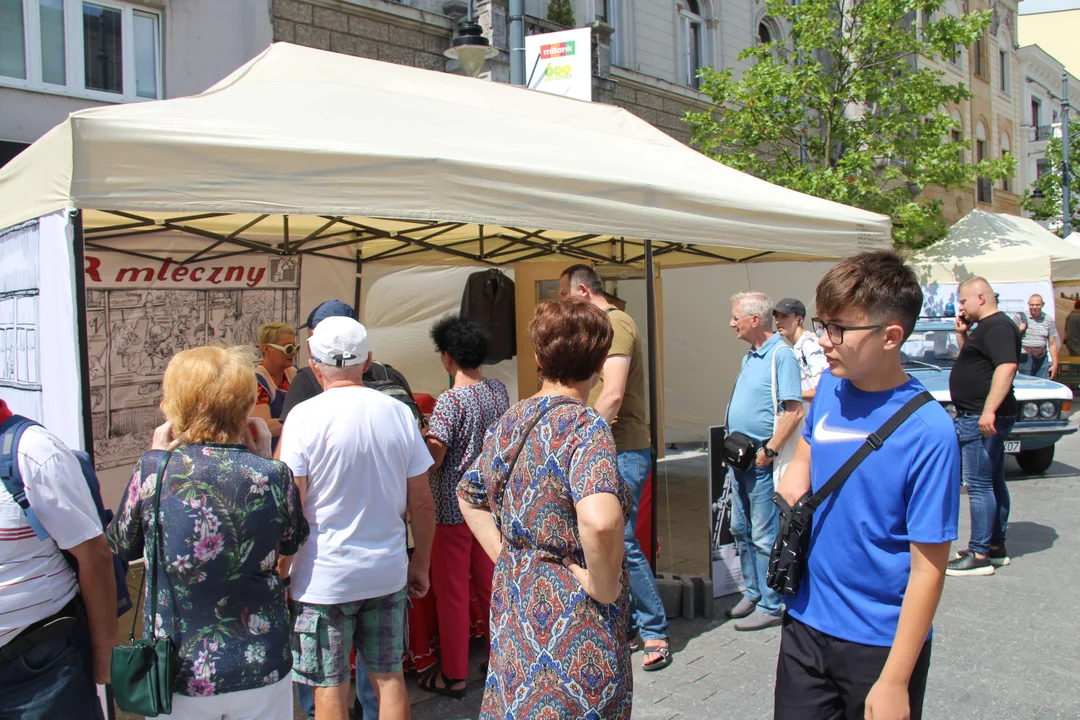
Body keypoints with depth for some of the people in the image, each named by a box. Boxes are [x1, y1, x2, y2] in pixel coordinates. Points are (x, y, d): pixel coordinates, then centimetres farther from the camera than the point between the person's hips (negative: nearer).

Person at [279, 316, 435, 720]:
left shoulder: (305, 417, -11)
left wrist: (279, 574, -2)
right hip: (388, 573, 4)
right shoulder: (398, 413, 0)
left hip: (324, 577, -3)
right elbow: (422, 503, 3)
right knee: (389, 677, 15)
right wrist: (421, 565, 15)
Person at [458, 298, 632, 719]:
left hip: (513, 600, 7)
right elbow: (600, 521, -36)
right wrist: (603, 586, -20)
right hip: (574, 621, -7)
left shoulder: (510, 422, 4)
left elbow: (468, 495, 18)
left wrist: (505, 555, 11)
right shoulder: (586, 426, -19)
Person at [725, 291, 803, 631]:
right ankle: (753, 593, 30)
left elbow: (794, 412, -21)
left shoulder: (781, 356, -15)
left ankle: (770, 606, 8)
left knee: (764, 536, -2)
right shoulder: (750, 356, 14)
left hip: (762, 462, -10)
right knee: (741, 530, 16)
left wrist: (768, 451, -20)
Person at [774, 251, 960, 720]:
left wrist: (895, 681, -17)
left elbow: (928, 567, -17)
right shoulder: (829, 388, -2)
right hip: (806, 623, 5)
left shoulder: (928, 431, -19)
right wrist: (798, 469, 0)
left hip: (881, 643, -5)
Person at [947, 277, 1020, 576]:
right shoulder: (986, 327, 17)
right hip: (984, 418, 11)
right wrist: (962, 333, 13)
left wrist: (989, 410, -32)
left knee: (979, 486, -8)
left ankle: (979, 556, -5)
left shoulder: (998, 327, -15)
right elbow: (972, 359, 30)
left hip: (982, 420, -11)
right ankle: (996, 547, 25)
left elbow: (1006, 366, -27)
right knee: (994, 484, 15)